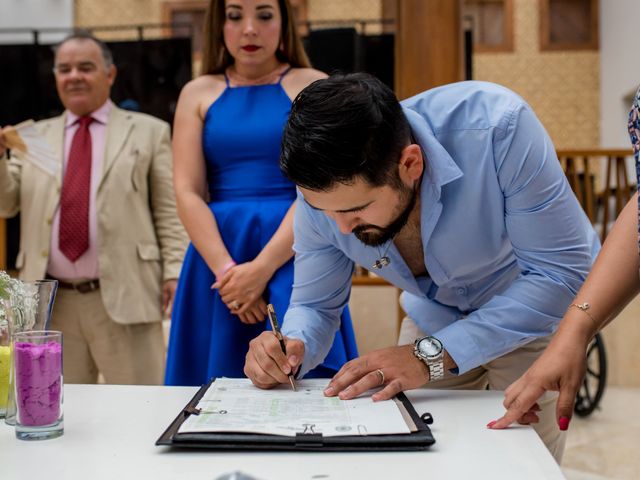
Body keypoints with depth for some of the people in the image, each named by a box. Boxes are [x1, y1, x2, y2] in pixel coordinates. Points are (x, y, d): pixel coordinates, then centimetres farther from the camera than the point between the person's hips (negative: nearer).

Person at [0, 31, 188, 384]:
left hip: (123, 297, -3)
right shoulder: (36, 137, 17)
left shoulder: (148, 132, 8)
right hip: (51, 303, 4)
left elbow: (170, 211, 3)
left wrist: (174, 271, -8)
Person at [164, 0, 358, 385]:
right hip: (218, 258, 2)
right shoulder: (198, 93, 10)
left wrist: (261, 268, -16)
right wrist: (227, 270, -13)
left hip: (293, 259, -2)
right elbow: (187, 192, 0)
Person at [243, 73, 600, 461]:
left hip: (538, 312, -3)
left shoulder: (497, 128, -38)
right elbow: (314, 306, -8)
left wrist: (432, 354, -39)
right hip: (434, 320, 4)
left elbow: (562, 271, -33)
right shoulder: (325, 191, -23)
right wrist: (292, 350, -32)